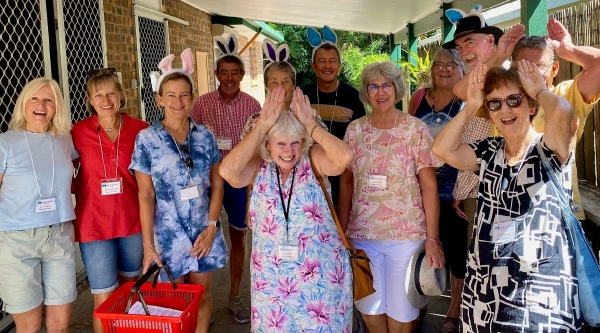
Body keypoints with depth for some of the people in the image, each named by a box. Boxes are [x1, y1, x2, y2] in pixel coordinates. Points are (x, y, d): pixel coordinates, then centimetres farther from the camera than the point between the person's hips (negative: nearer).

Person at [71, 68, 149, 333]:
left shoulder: (139, 129, -4)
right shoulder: (78, 132, -6)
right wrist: (81, 193, -8)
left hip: (133, 221, 2)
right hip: (94, 225, -1)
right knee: (105, 300, 4)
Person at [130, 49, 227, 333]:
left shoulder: (205, 136, 0)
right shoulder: (146, 139, -7)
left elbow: (217, 184, 3)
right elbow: (146, 196, -7)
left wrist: (211, 226, -7)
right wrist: (148, 245, -8)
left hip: (205, 231, 2)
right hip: (169, 234, -2)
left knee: (202, 296, 13)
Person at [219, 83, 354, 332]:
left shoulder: (314, 161, -8)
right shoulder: (259, 167, -4)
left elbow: (345, 157, -28)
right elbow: (228, 171, -24)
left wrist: (310, 124, -20)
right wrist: (262, 125, -21)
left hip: (320, 275, -1)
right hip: (271, 277, 2)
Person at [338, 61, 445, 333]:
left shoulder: (416, 129, -4)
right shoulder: (355, 130, 3)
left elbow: (429, 185, -5)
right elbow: (346, 181, 8)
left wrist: (432, 238, -10)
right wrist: (341, 230, 6)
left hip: (406, 235, -2)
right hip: (362, 234, 3)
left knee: (400, 311, 7)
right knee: (369, 307, 12)